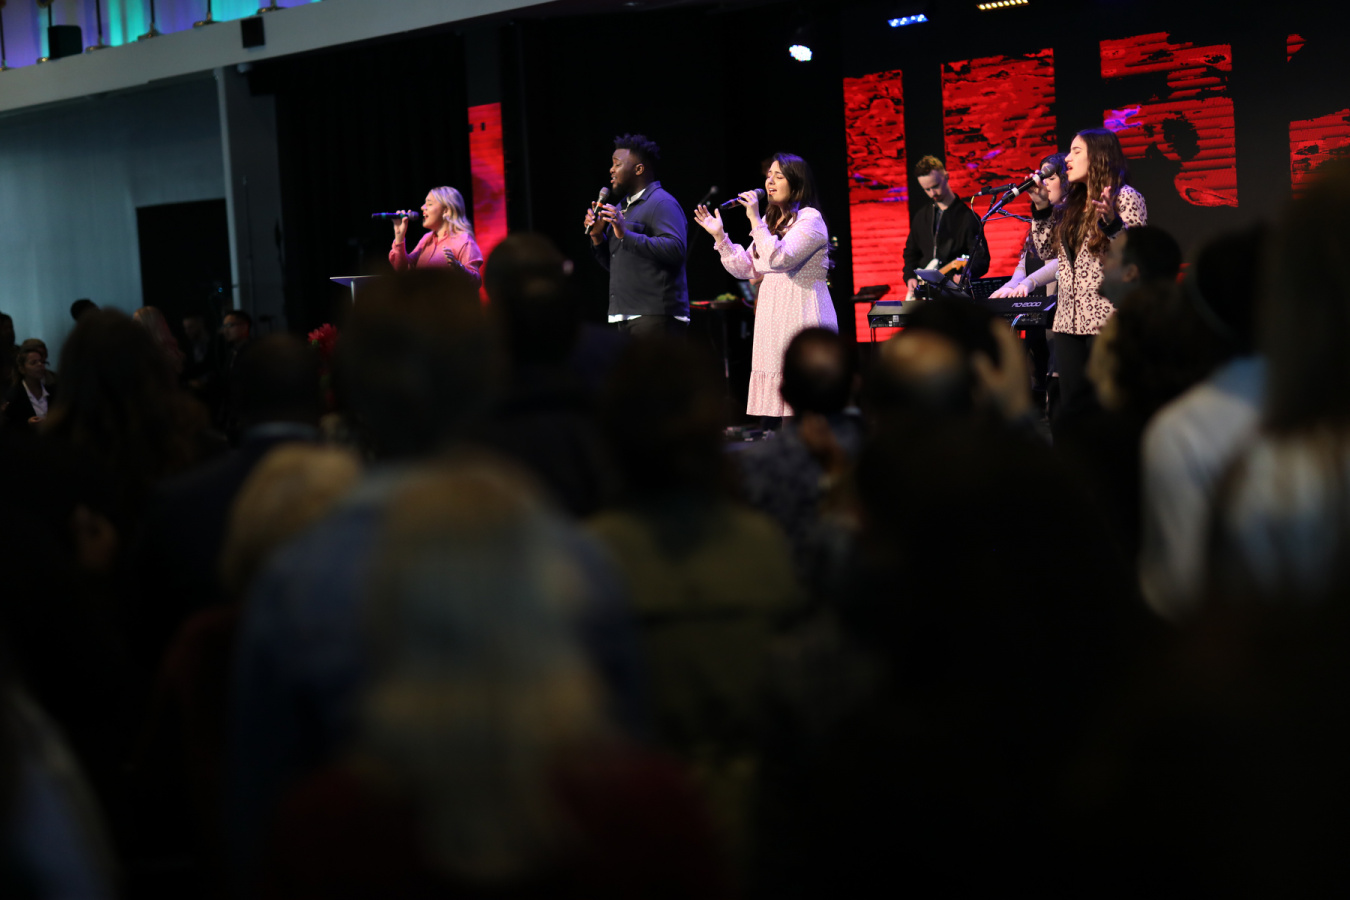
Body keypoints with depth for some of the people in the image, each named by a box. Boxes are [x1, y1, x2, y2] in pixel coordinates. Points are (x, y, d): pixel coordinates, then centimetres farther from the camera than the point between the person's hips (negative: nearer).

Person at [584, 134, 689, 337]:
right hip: (627, 317, 9)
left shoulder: (662, 203, -8)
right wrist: (597, 237, 5)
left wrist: (627, 235, -25)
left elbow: (676, 249, -23)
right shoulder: (621, 207, 22)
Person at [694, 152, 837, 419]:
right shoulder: (771, 221, 19)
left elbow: (780, 258, -20)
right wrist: (719, 236, 9)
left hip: (803, 317, -8)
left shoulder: (810, 219, -7)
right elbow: (745, 268, 17)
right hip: (774, 318, 8)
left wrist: (755, 220, -19)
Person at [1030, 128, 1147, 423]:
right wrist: (1041, 209, 8)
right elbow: (1046, 251, 18)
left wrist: (1112, 223, -27)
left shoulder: (1125, 198, -4)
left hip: (1107, 321, -7)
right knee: (1071, 407, 6)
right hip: (1069, 319, 7)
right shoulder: (1071, 203, 18)